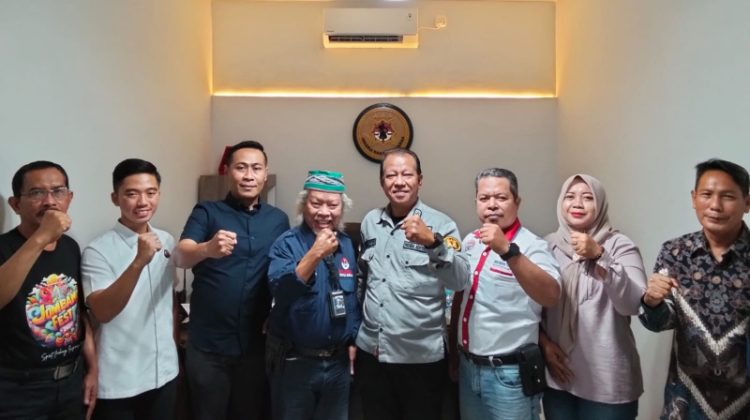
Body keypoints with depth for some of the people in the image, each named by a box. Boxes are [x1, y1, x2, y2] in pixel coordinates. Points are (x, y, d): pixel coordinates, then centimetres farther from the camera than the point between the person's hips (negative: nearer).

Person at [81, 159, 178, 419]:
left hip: (164, 372, 5)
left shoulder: (167, 241, 2)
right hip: (118, 382, -4)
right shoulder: (98, 250, -14)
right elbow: (101, 312, -24)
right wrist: (139, 262, -34)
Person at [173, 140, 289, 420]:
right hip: (207, 345, -2)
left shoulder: (278, 219, 3)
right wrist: (208, 249, -42)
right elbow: (180, 257, -20)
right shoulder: (207, 212, -4)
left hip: (257, 344, 2)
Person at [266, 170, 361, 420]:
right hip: (295, 362, -4)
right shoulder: (287, 244, -12)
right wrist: (315, 254, -36)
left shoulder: (348, 245, 3)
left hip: (339, 361, 4)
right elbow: (280, 289, -28)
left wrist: (352, 342, 9)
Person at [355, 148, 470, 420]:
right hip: (371, 352, 4)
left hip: (421, 357, -4)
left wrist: (432, 242, -37)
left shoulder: (441, 224, -9)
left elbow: (459, 280, -22)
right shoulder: (370, 222, 5)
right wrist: (354, 333, 12)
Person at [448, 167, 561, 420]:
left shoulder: (531, 245, -13)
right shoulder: (470, 241, 5)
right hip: (468, 367, 6)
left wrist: (507, 250, -40)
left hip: (509, 373, -5)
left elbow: (551, 296, -31)